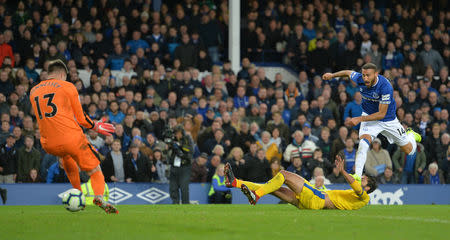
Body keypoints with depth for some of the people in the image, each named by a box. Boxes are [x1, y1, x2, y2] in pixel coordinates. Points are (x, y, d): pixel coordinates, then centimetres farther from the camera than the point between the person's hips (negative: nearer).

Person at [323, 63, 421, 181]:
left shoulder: (385, 87, -34)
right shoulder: (359, 79, -20)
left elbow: (381, 114, -30)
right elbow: (348, 73, 7)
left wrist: (359, 119, -33)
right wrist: (332, 75, 16)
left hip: (388, 120, -2)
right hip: (369, 116, 2)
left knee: (409, 150, 12)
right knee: (364, 141, -30)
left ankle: (410, 134, 47)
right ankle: (357, 175, -33)